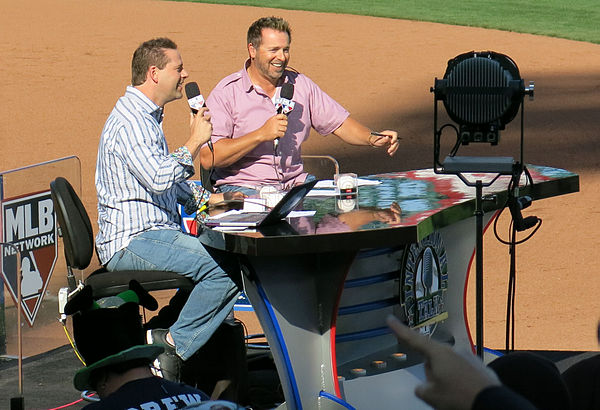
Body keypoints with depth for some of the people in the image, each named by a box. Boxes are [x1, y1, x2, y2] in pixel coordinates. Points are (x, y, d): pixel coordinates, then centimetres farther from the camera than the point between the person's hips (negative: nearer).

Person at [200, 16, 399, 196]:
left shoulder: (301, 84, 12)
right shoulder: (227, 92, -5)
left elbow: (340, 124, 16)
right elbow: (208, 158, -14)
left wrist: (372, 138, -5)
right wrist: (261, 135, -19)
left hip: (294, 182, 6)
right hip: (242, 187, -5)